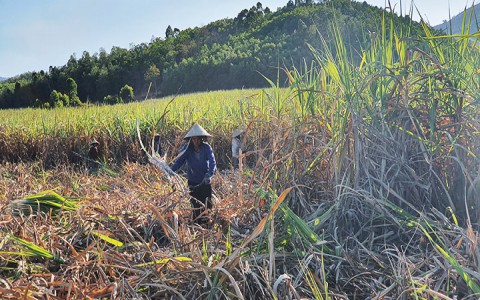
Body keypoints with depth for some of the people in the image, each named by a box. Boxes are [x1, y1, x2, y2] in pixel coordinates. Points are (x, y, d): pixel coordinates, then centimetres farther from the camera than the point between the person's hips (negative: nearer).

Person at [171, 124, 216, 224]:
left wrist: (209, 174, -40)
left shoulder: (206, 147, -12)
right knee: (195, 205, 6)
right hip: (193, 182, 1)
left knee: (207, 205, 2)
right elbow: (179, 160, -17)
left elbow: (212, 162, -22)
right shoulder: (188, 148, -9)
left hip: (205, 181, -1)